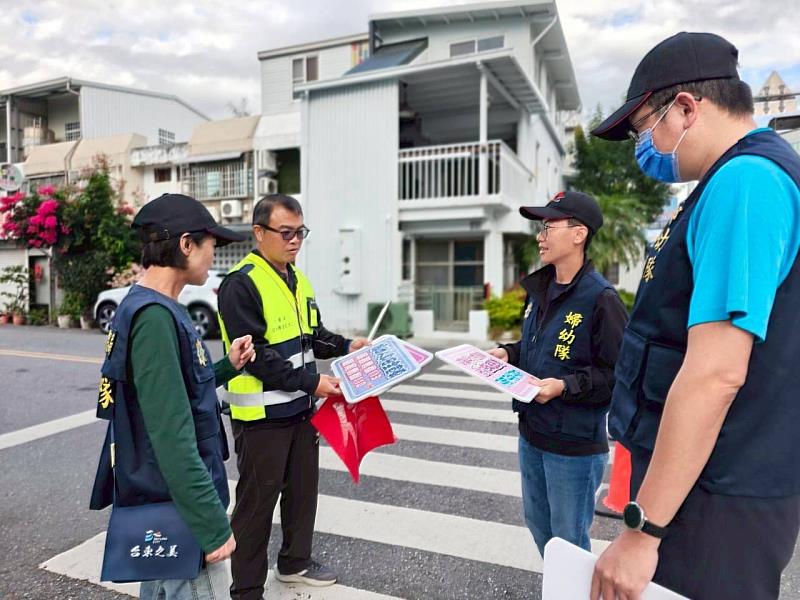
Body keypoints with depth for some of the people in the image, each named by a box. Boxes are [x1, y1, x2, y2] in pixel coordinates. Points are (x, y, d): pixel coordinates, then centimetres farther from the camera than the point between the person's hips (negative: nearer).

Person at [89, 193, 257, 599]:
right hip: (177, 509, -10)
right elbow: (172, 437, -28)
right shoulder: (154, 315, -24)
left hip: (159, 502, 10)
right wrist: (213, 525, -23)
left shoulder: (145, 308, 6)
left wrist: (227, 366, 5)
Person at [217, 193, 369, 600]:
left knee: (303, 488, 21)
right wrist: (311, 381, -23)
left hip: (301, 408, 8)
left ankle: (295, 562, 42)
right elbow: (253, 354, -23)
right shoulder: (241, 284, -17)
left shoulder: (298, 280, 10)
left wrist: (346, 346, 2)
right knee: (257, 502, 6)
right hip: (262, 414, -8)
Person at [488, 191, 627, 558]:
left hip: (574, 444, -9)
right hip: (531, 431, 9)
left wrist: (566, 386, -28)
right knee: (537, 522, 25)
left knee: (568, 540, 10)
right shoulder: (539, 289, 6)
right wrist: (508, 354, 1)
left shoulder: (600, 298, -19)